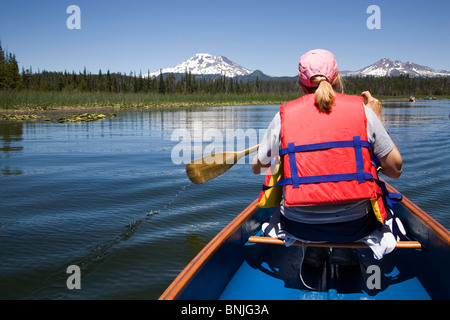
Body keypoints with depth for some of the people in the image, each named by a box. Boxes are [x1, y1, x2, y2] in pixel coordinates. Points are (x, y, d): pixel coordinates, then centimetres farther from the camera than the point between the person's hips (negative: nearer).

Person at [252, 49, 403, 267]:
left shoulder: (285, 114, -1)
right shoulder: (361, 110, -2)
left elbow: (257, 167, 10)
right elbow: (395, 170, 2)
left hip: (299, 227, 1)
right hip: (354, 226, 0)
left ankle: (313, 250, 23)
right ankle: (344, 250, 18)